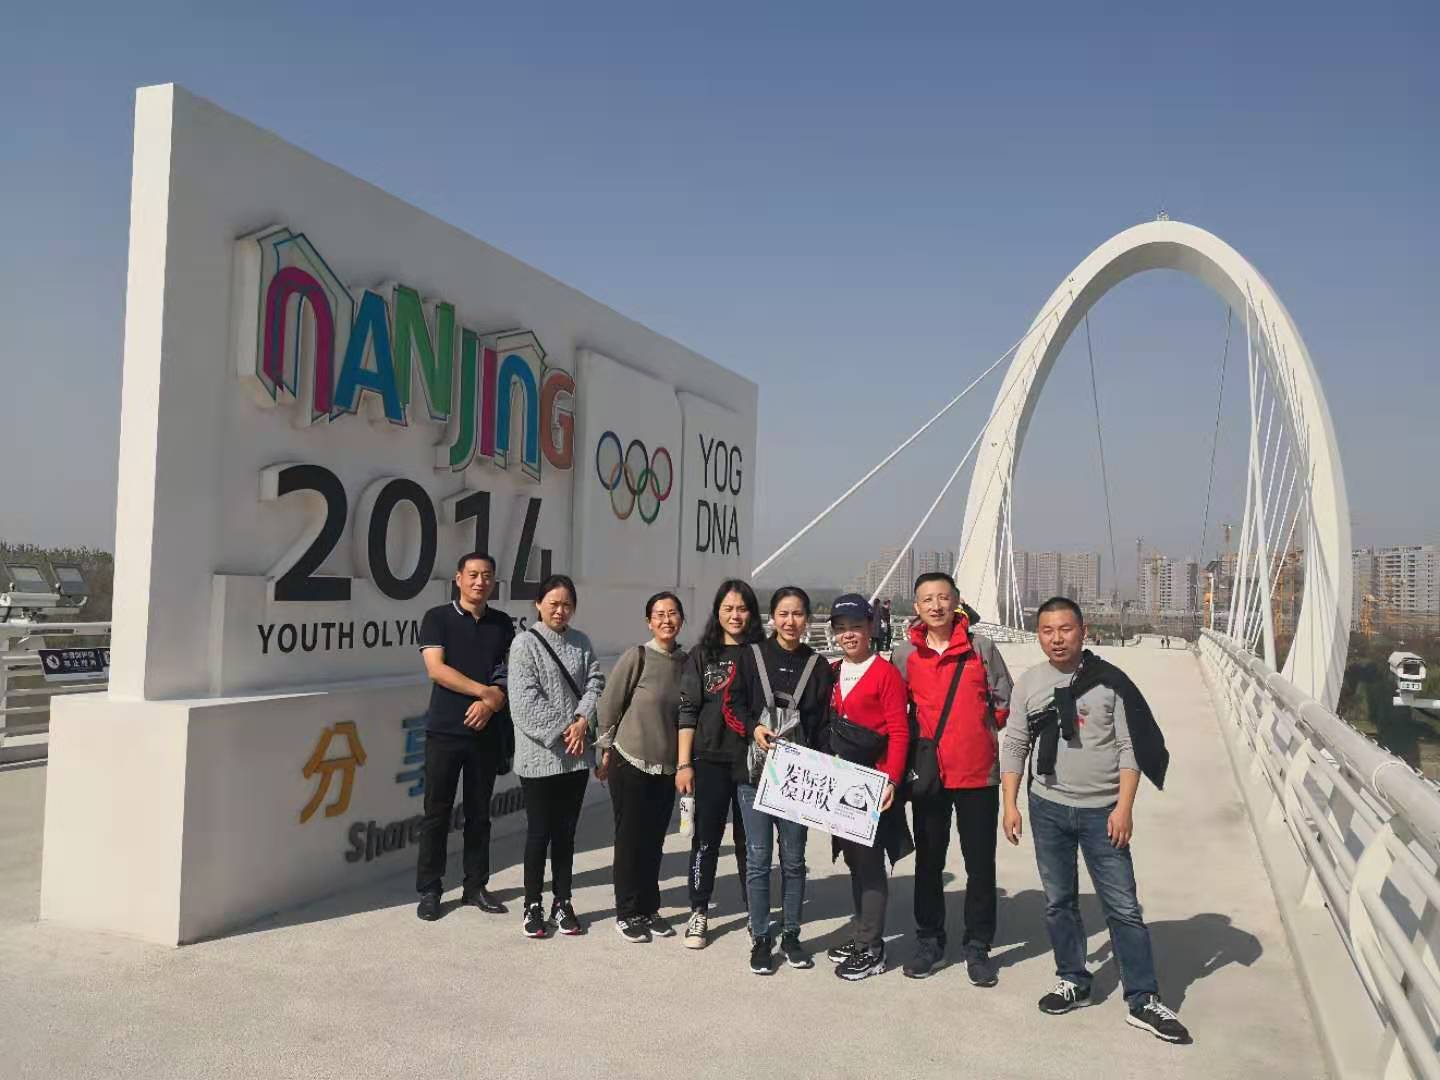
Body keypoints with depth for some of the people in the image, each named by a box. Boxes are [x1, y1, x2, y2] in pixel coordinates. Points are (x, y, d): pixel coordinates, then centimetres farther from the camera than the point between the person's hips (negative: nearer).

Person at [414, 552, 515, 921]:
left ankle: (476, 886, 20)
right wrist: (486, 691, -13)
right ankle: (429, 890, 14)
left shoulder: (502, 623, 9)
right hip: (445, 730, -3)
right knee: (437, 812, 3)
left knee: (479, 813, 10)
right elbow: (436, 669, -11)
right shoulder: (438, 618, -1)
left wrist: (492, 703, -13)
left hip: (488, 731, 3)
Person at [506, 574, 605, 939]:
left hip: (576, 755, 4)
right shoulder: (525, 642, -7)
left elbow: (595, 685, 4)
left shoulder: (581, 642, 9)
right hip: (539, 755, -4)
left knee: (566, 831, 12)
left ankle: (563, 903, 23)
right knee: (539, 832, 4)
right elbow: (525, 700, -14)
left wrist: (582, 721, -13)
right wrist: (561, 731, -14)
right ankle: (533, 905, 18)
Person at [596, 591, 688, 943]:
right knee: (630, 839, 5)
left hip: (667, 766, 4)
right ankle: (626, 913, 18)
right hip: (630, 762, -4)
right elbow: (609, 703, -7)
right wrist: (607, 751, -2)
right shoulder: (636, 657, -12)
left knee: (654, 840, 12)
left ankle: (649, 908, 26)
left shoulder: (686, 662, 1)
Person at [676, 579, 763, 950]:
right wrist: (684, 764, -4)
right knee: (706, 837, 6)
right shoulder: (702, 655, 3)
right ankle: (698, 912, 18)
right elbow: (687, 711, 1)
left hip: (752, 761, 0)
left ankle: (754, 910, 23)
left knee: (750, 838, 8)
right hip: (710, 761, 0)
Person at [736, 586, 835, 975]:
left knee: (793, 859, 9)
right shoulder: (752, 656, 2)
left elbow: (823, 723, 4)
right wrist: (754, 728, -15)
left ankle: (790, 936, 23)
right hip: (755, 771, -1)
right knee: (758, 858, 2)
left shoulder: (818, 665, 5)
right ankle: (760, 939, 15)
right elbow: (735, 704, 3)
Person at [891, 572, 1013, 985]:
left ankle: (978, 947, 19)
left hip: (978, 773, -1)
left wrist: (978, 732, 0)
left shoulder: (981, 648, -3)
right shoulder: (905, 655, 1)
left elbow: (1003, 701, 2)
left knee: (980, 863, 6)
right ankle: (929, 943, 25)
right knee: (928, 862, 12)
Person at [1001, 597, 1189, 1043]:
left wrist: (1124, 806, -11)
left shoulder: (1109, 681, -6)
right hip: (1047, 808, 3)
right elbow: (1015, 746, 6)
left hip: (1101, 810, -3)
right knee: (1058, 902, 12)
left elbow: (1130, 747, -5)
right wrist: (1010, 804, 2)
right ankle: (1073, 981, 28)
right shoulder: (1029, 683, 2)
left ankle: (1143, 1001, 11)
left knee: (1123, 907, 0)